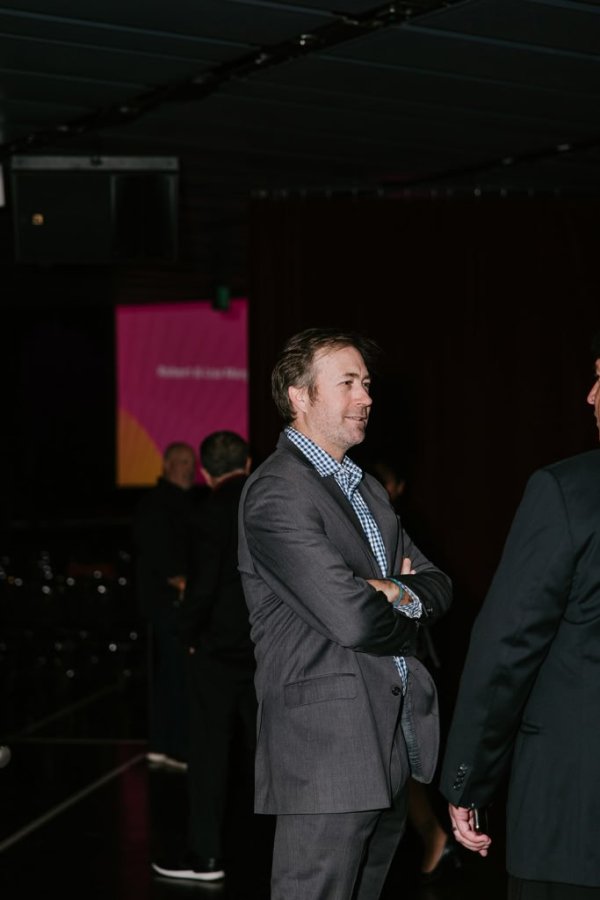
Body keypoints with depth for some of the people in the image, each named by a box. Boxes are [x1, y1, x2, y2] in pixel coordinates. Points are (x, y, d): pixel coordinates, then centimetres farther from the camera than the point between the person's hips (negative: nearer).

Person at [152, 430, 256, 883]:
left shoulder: (215, 510, -14)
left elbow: (203, 583, -18)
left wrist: (190, 633, -4)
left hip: (220, 645, -6)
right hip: (267, 645, 6)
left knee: (210, 751, -1)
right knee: (260, 743, 17)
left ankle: (206, 856, 2)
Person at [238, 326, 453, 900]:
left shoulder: (365, 488, 19)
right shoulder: (277, 492, -13)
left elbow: (437, 585, 15)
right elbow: (351, 618, -23)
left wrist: (401, 593, -9)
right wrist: (406, 612, -1)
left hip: (392, 747, 9)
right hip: (326, 753, -9)